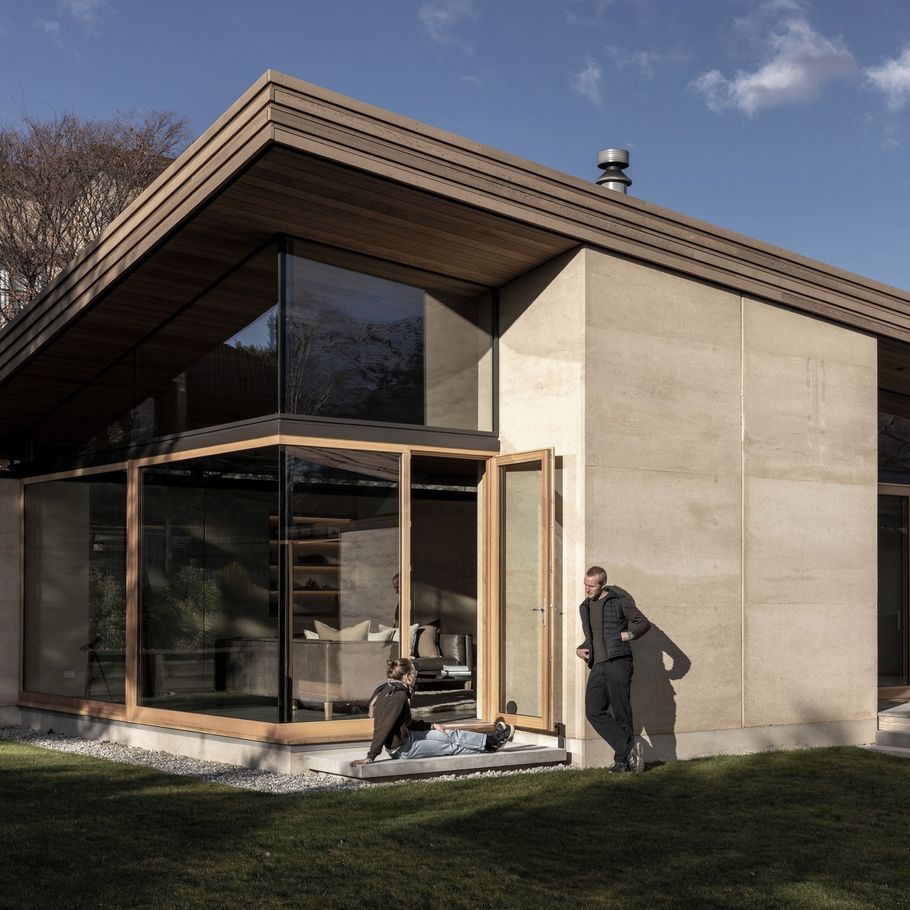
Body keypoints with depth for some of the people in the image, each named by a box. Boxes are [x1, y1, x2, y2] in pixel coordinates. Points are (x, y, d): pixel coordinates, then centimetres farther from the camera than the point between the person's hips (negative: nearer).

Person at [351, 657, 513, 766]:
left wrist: (432, 726, 14)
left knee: (452, 734, 14)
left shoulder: (388, 689, 6)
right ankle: (489, 743, 23)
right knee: (452, 746, 7)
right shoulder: (399, 695, -26)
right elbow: (384, 728, -31)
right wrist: (371, 757, -33)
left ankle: (489, 740, 24)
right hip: (403, 748, -9)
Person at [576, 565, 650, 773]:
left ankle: (623, 758, 6)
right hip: (598, 666, 6)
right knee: (594, 711, -8)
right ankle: (628, 749, -5)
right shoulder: (585, 607, 20)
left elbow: (644, 623, 3)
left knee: (621, 712, -5)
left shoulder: (618, 600, 1)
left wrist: (630, 634, -15)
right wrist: (580, 649, 13)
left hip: (618, 662, -6)